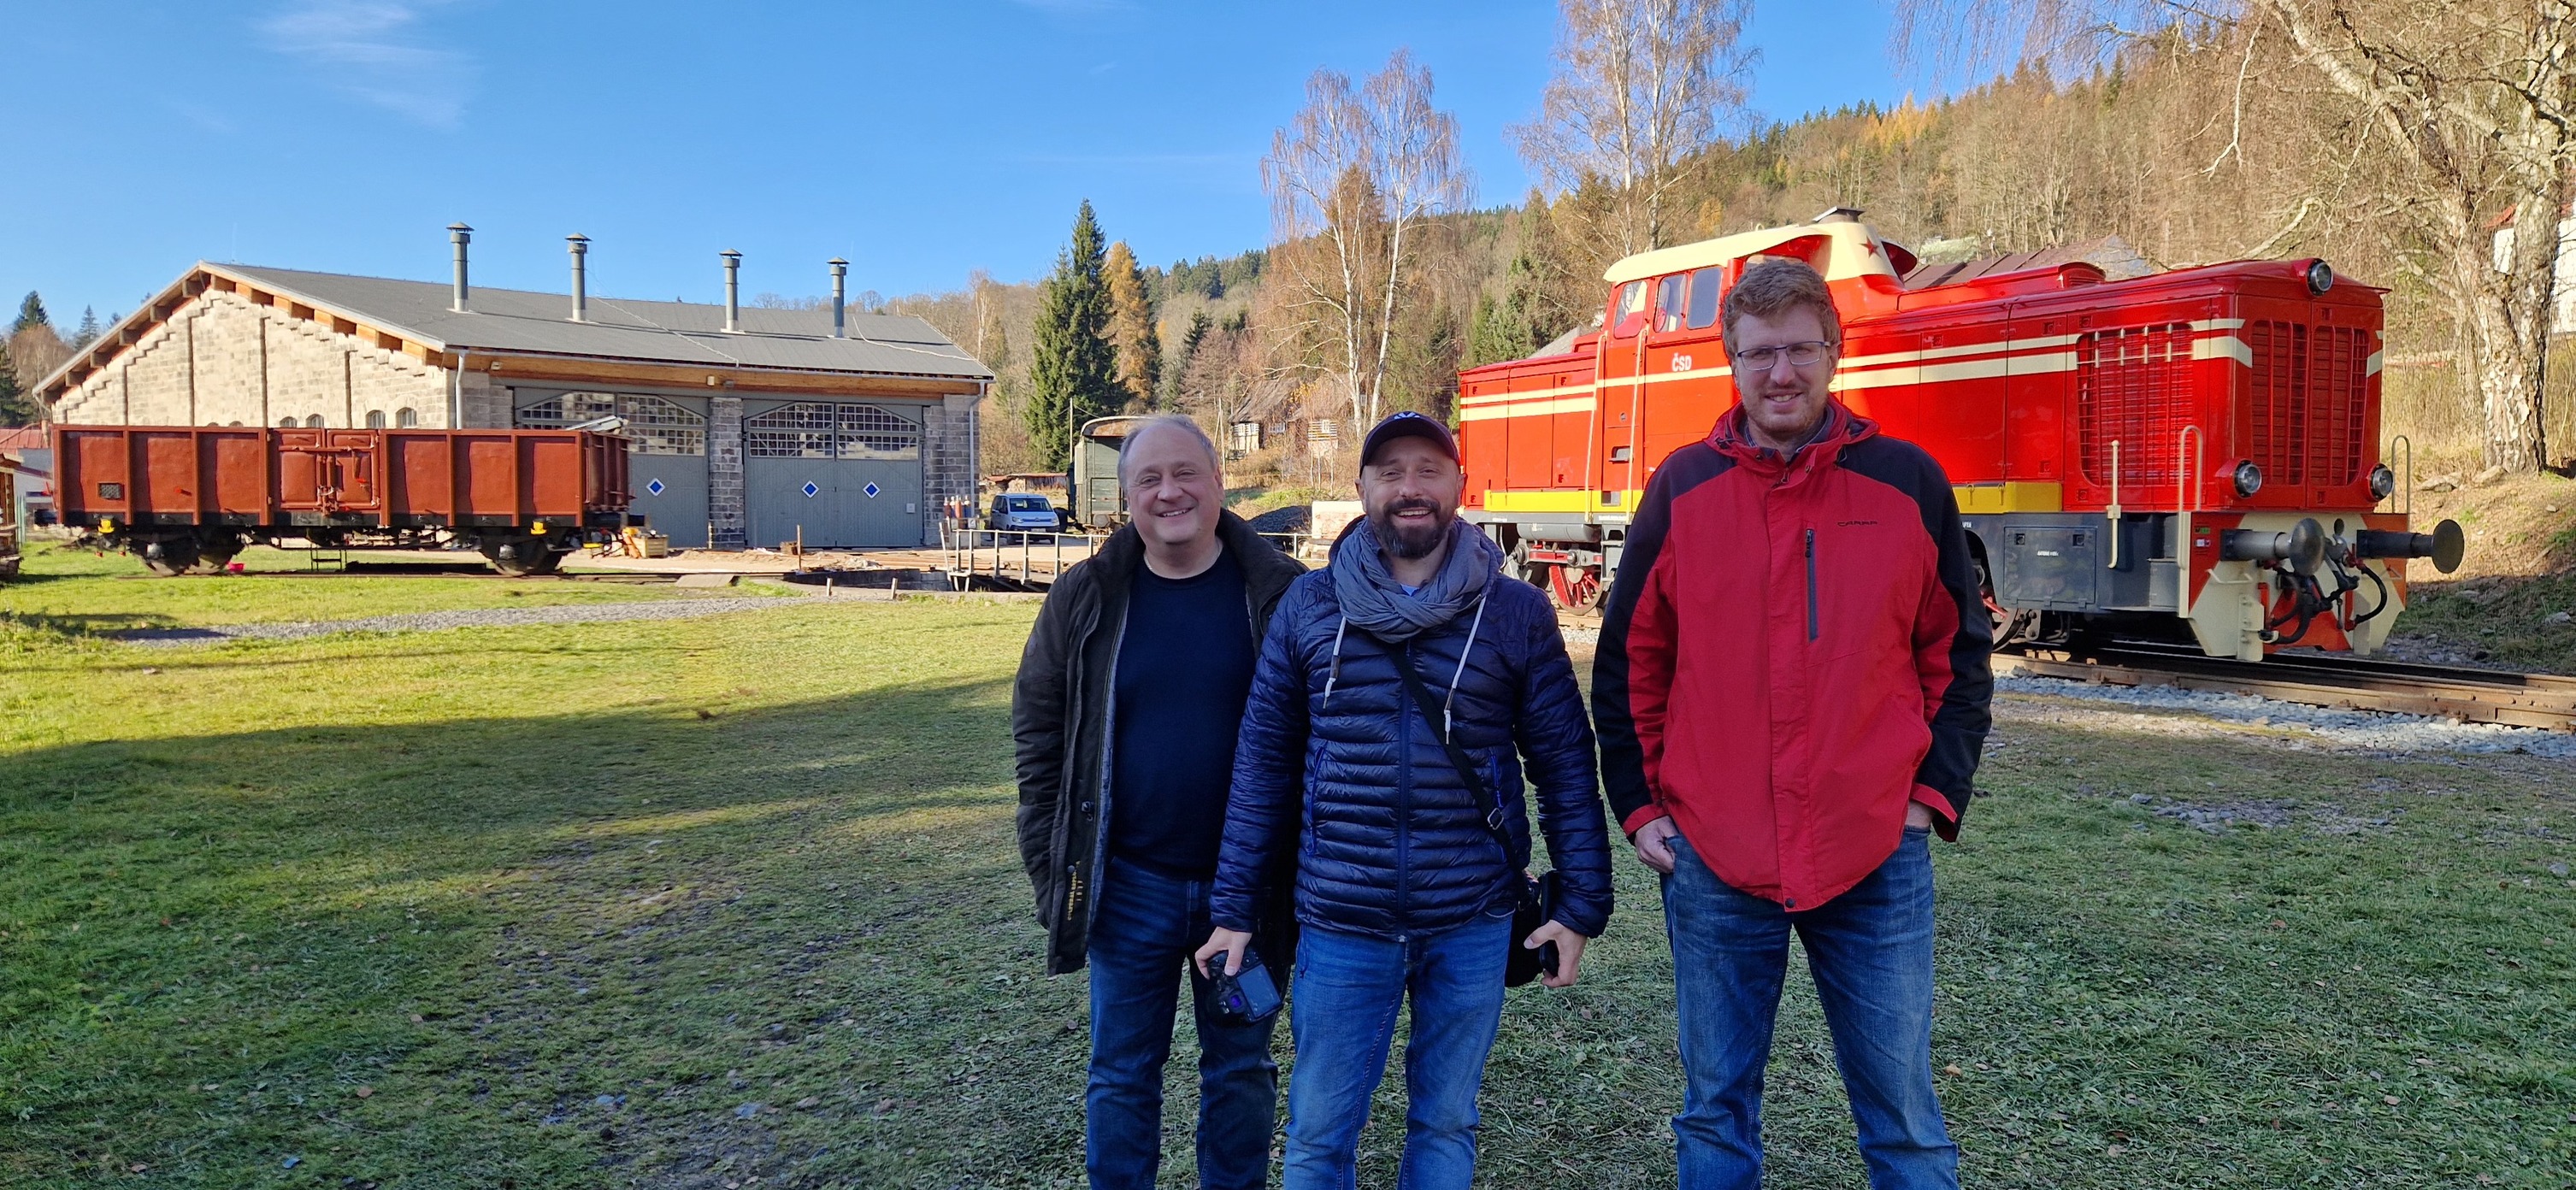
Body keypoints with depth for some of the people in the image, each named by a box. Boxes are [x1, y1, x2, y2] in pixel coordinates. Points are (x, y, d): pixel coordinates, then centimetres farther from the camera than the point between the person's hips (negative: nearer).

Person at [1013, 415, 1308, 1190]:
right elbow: (1039, 738, 5)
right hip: (1128, 885, 1)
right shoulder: (1084, 601, -1)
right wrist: (1051, 867, 0)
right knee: (1122, 1075, 12)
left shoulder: (1282, 596, -5)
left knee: (1240, 1070, 15)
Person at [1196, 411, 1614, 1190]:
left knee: (1446, 1124, 16)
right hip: (1340, 923, 0)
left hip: (1473, 925, 0)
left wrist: (1581, 904, -2)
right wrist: (1235, 909, 2)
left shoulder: (1517, 613, -2)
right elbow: (1263, 761, 3)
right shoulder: (1309, 606, 0)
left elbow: (1565, 762, 2)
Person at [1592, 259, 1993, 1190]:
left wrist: (1936, 791, 0)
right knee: (1716, 1110, 12)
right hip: (1711, 861, 1)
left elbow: (1958, 654, 8)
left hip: (1876, 856, 0)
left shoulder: (1908, 482, 1)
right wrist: (1638, 805, 2)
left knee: (1901, 1112, 10)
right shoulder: (1683, 488, 2)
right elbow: (1628, 663, 7)